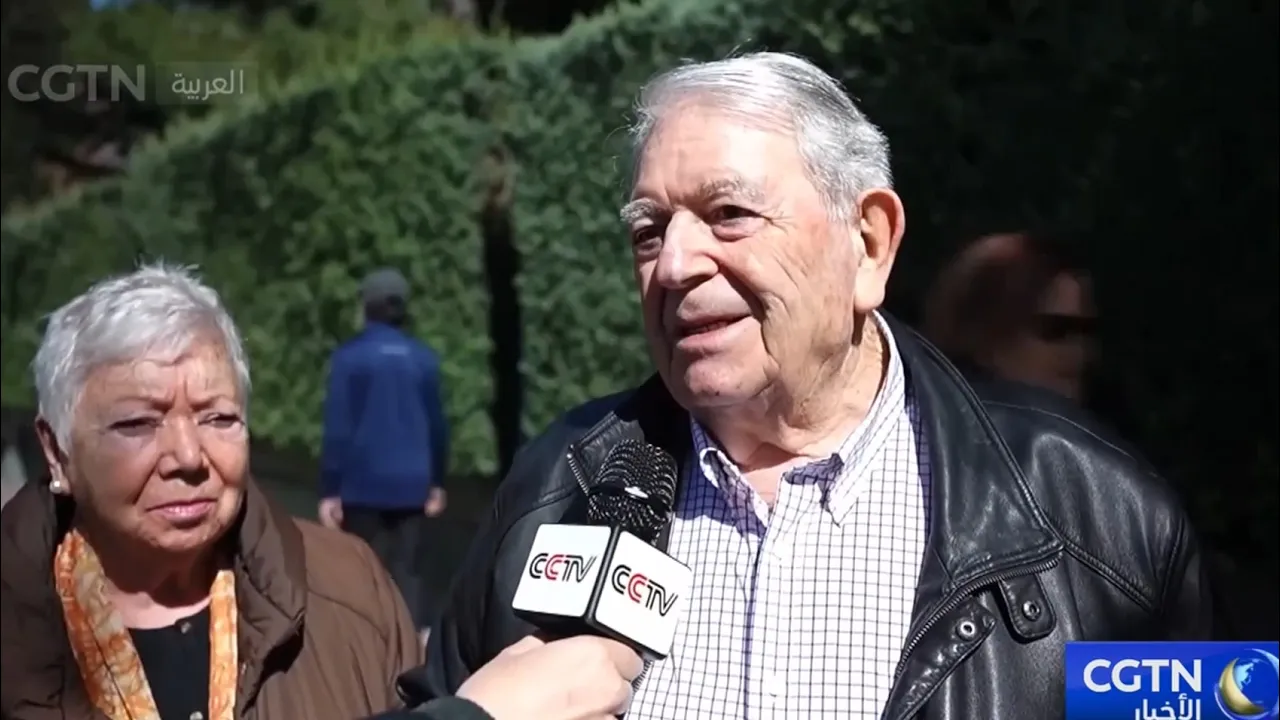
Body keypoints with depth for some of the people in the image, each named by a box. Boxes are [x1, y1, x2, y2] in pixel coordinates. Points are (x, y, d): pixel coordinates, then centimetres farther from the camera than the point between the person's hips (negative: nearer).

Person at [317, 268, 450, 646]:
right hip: (411, 484, 2)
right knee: (407, 572, 6)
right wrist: (437, 482, 20)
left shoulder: (351, 356, -6)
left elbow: (338, 427, -8)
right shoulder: (423, 358, 4)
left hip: (364, 484, -2)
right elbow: (437, 424, 9)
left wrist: (330, 490, -5)